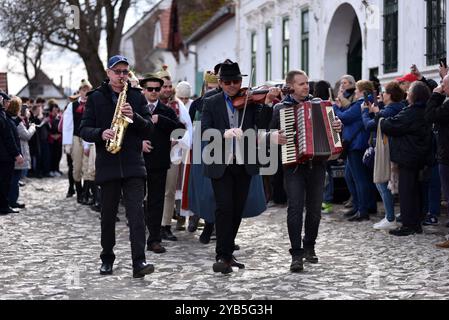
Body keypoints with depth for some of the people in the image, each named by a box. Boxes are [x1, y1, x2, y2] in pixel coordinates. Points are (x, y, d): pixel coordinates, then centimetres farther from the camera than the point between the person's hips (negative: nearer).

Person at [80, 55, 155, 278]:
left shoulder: (137, 96, 9)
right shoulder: (95, 97, 6)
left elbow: (149, 128, 4)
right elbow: (84, 130, 2)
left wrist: (134, 117, -14)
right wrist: (100, 133, -18)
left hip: (133, 165, 0)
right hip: (107, 165, 0)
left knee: (136, 213, -11)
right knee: (108, 215, 8)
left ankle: (139, 262, -16)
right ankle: (107, 259, 22)